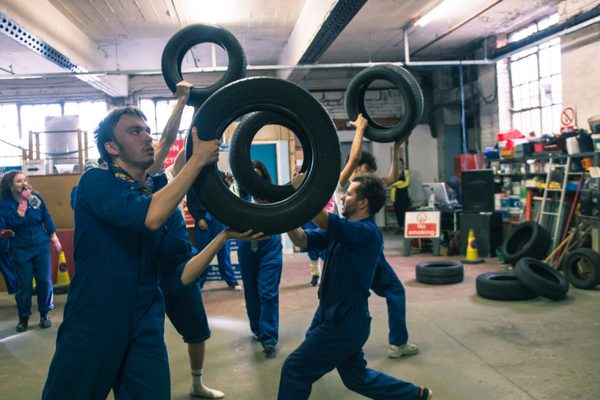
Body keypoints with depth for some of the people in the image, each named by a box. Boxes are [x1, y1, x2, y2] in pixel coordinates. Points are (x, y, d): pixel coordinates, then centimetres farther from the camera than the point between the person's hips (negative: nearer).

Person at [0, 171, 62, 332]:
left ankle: (44, 314, 18)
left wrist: (54, 239, 3)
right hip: (20, 250, -2)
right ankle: (23, 317, 19)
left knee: (45, 281, 1)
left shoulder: (36, 197, -1)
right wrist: (24, 201, -23)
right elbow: (15, 222, -22)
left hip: (41, 246, 2)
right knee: (24, 285, 1)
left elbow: (47, 219, 5)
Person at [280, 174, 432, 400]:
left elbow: (323, 221, -32)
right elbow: (301, 240, 1)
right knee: (357, 377, 22)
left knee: (295, 370, -2)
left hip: (345, 321, -9)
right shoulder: (343, 230, 7)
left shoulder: (367, 232, -20)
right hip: (338, 316, 9)